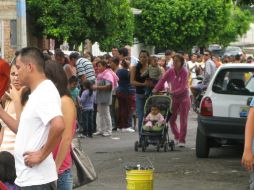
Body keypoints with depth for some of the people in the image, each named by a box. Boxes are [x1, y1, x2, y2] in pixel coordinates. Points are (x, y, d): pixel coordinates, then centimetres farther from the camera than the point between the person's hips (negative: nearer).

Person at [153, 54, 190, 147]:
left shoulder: (184, 72, -17)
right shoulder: (170, 71, -5)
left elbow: (183, 88, -22)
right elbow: (162, 80, -10)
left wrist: (172, 92, -32)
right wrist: (155, 89, -24)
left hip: (183, 96, -4)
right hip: (174, 97, 4)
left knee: (183, 119, -2)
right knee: (171, 118, 5)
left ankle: (182, 140, 2)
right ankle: (177, 137, 25)